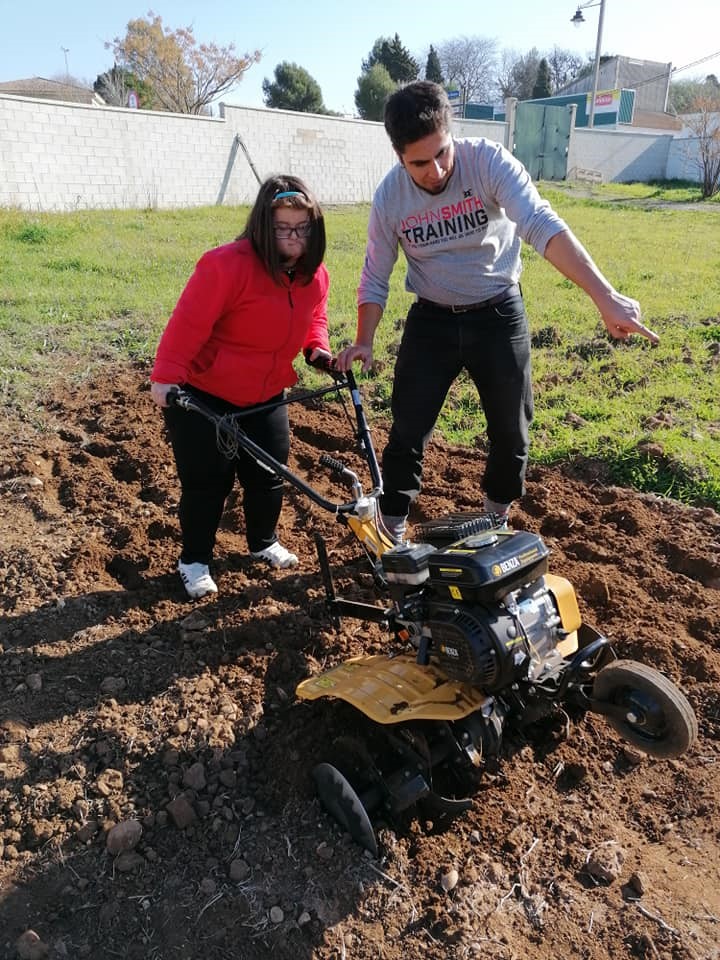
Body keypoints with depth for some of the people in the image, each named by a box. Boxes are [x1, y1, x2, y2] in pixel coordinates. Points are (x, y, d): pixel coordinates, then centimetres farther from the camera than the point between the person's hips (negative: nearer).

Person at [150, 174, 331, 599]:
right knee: (207, 480, 1)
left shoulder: (315, 274, -2)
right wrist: (166, 376, -30)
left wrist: (319, 348, -2)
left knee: (270, 473, 12)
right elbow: (189, 323, -26)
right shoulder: (228, 264, -25)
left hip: (266, 395, 7)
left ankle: (264, 543, 38)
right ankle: (195, 560, 22)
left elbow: (314, 316, 16)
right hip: (202, 394, -6)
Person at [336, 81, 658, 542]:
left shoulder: (487, 160, -20)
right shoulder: (390, 195, -12)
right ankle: (392, 531, 18)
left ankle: (497, 519, 32)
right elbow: (376, 277, 0)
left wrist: (605, 296, -43)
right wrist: (364, 341, -12)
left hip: (498, 314, -1)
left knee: (511, 431, 8)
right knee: (408, 431, 1)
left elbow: (542, 225, -33)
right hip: (432, 319, 1)